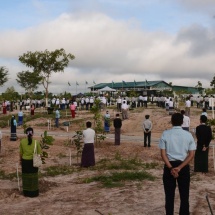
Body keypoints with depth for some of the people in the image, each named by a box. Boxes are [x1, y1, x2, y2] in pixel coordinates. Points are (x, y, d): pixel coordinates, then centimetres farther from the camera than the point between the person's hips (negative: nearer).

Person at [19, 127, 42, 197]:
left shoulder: (22, 141, -9)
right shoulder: (36, 142, -11)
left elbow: (21, 152, 0)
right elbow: (39, 153, -5)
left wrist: (20, 160, 14)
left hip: (25, 161, 1)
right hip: (33, 161, -1)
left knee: (25, 177, 13)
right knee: (33, 177, 11)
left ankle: (26, 192, 22)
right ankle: (34, 192, 18)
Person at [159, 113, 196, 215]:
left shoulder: (165, 134, -4)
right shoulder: (188, 135, -1)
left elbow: (163, 154, -9)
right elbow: (191, 155, -6)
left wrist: (170, 168, -11)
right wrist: (180, 167, -11)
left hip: (169, 166, 0)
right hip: (184, 167, 1)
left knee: (169, 195, 9)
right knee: (184, 195, 11)